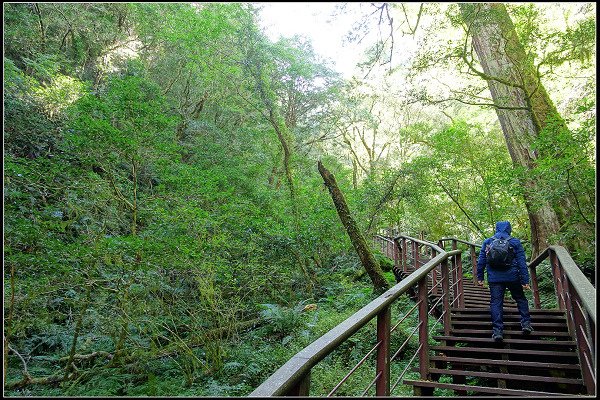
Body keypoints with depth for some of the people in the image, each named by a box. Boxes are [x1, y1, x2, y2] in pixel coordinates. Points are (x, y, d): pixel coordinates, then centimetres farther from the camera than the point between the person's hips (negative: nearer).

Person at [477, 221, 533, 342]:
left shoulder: (487, 242, 7)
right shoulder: (515, 242, 2)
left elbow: (481, 261, 6)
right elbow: (522, 262, -2)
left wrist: (479, 277, 12)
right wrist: (525, 280, -2)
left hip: (494, 278, 1)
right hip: (512, 277, 0)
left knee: (496, 303, 1)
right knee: (520, 299, 18)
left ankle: (497, 330, -4)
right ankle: (526, 323, 13)